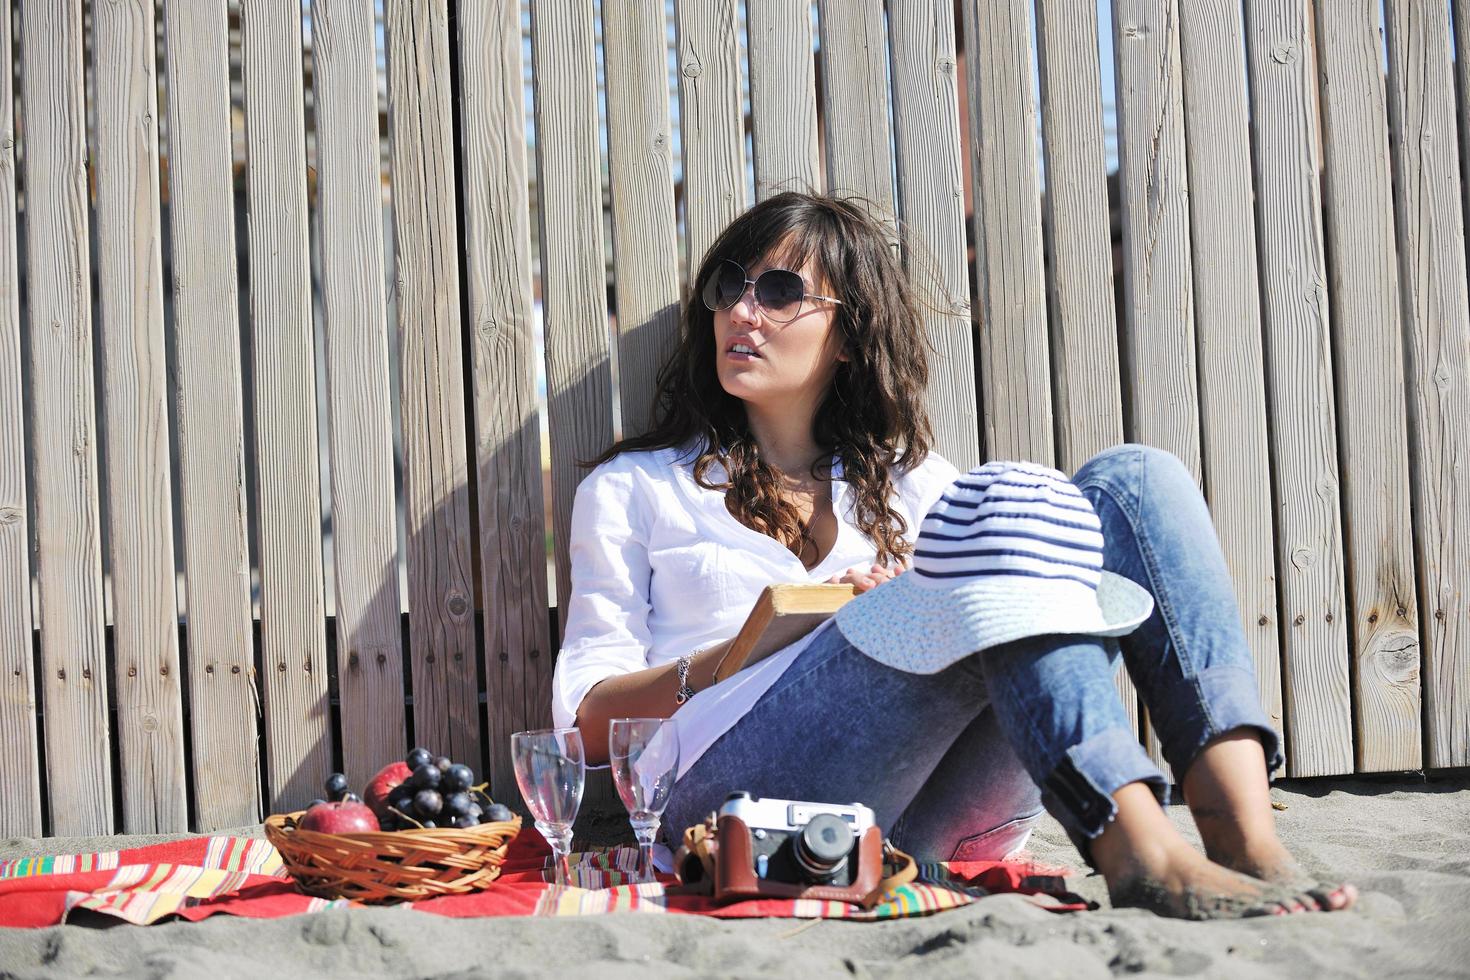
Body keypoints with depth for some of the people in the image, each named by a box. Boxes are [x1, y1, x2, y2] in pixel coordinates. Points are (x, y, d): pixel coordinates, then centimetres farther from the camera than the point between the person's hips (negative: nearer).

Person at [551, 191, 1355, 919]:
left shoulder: (911, 483, 31)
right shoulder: (634, 490, 23)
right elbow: (586, 722, 12)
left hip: (933, 823, 4)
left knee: (1134, 482, -14)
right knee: (1015, 503, -24)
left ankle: (1248, 843, -36)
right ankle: (1142, 857, -46)